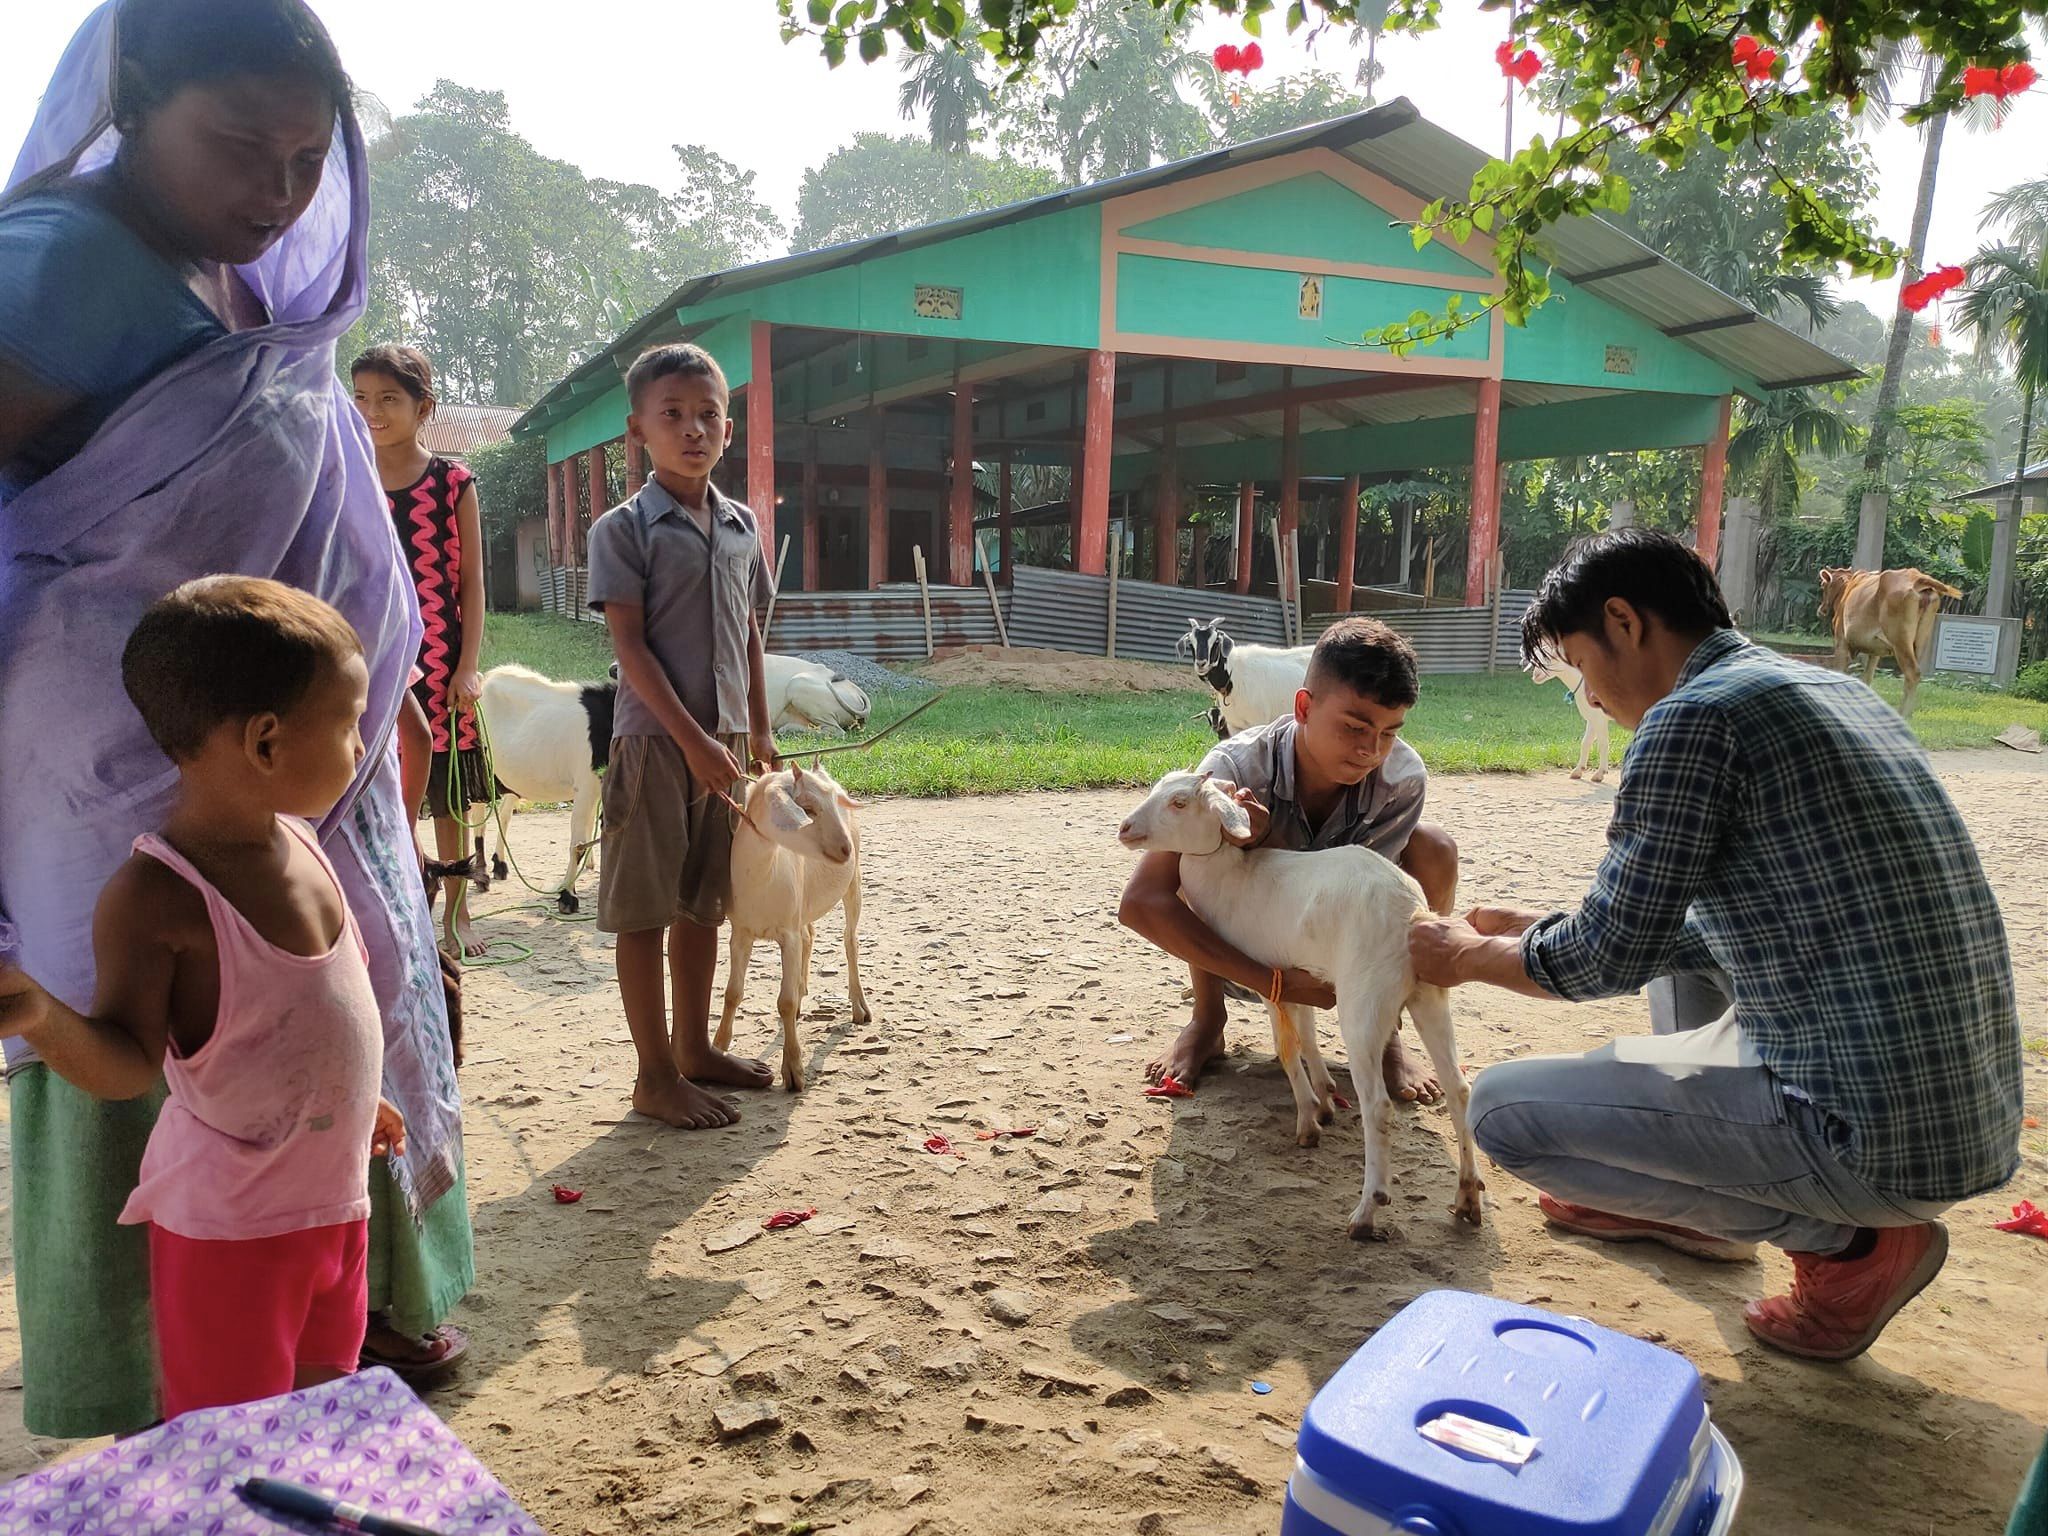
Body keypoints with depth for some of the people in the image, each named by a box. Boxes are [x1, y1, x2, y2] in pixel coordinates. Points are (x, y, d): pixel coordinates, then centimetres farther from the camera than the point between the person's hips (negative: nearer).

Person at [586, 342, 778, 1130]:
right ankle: (656, 1076, 11)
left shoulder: (742, 526, 10)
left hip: (721, 739, 6)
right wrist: (692, 739, -18)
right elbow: (630, 646, -12)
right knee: (644, 909, 2)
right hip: (654, 738, -6)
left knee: (703, 901, 15)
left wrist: (758, 730, 13)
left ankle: (694, 1047, 29)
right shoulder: (625, 528, -7)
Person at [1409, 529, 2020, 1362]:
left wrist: (1472, 956, 8)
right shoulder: (1836, 691, 14)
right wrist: (1534, 931, 26)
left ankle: (1845, 1242, 3)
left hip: (1875, 1136, -9)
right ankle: (1693, 1202, 30)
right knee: (1686, 925, 27)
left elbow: (1612, 954, -11)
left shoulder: (1694, 716, -15)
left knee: (1502, 1107, -3)